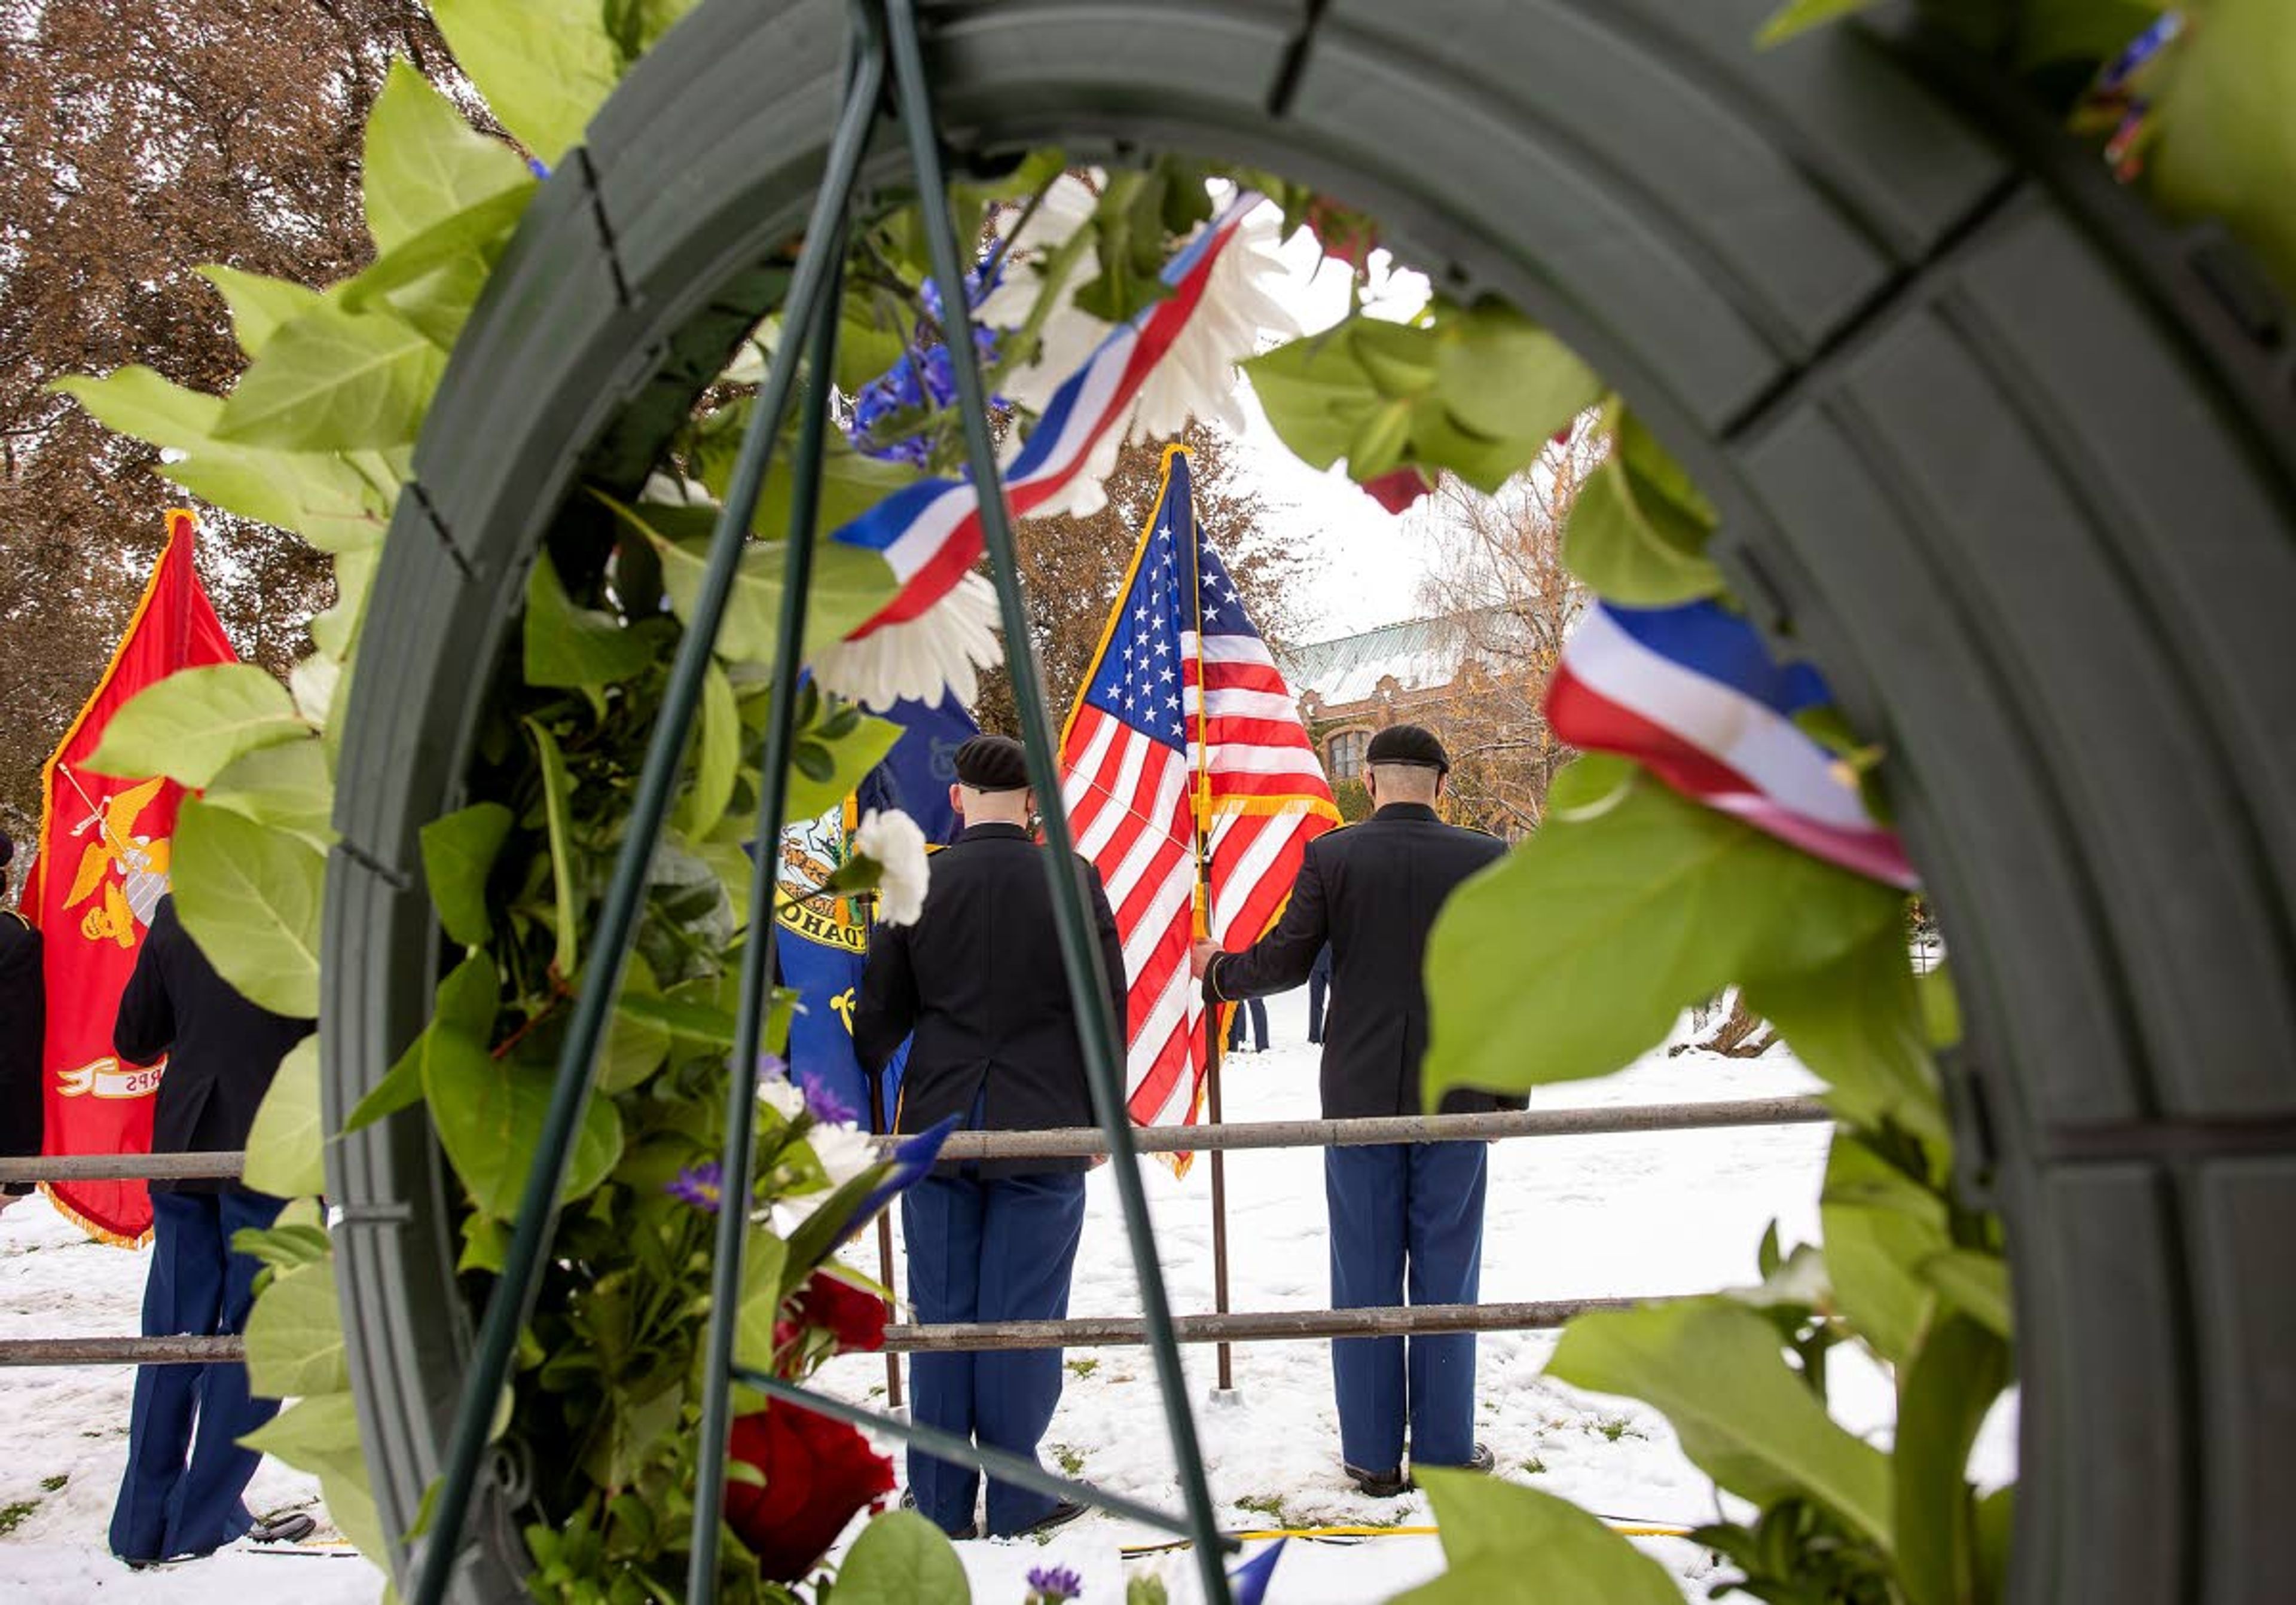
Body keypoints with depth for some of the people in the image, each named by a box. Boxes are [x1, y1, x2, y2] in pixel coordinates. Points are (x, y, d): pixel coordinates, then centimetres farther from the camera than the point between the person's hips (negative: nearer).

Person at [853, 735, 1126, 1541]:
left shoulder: (916, 884, -1)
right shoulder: (1071, 882, -5)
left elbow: (882, 1013, 3)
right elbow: (1106, 1006, 0)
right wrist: (1099, 1114, 11)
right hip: (1043, 1130, -2)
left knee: (941, 1316, 10)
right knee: (1022, 1315, 6)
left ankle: (940, 1503, 18)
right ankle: (1017, 1500, 15)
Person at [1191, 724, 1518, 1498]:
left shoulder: (1330, 856, -6)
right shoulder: (1487, 858, -3)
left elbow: (1283, 962, -5)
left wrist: (1216, 969, 15)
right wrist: (1512, 1095, 8)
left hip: (1360, 1097, 0)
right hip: (1455, 1096, 1)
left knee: (1364, 1280, 8)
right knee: (1445, 1280, 9)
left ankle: (1372, 1458, 15)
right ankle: (1445, 1451, 17)